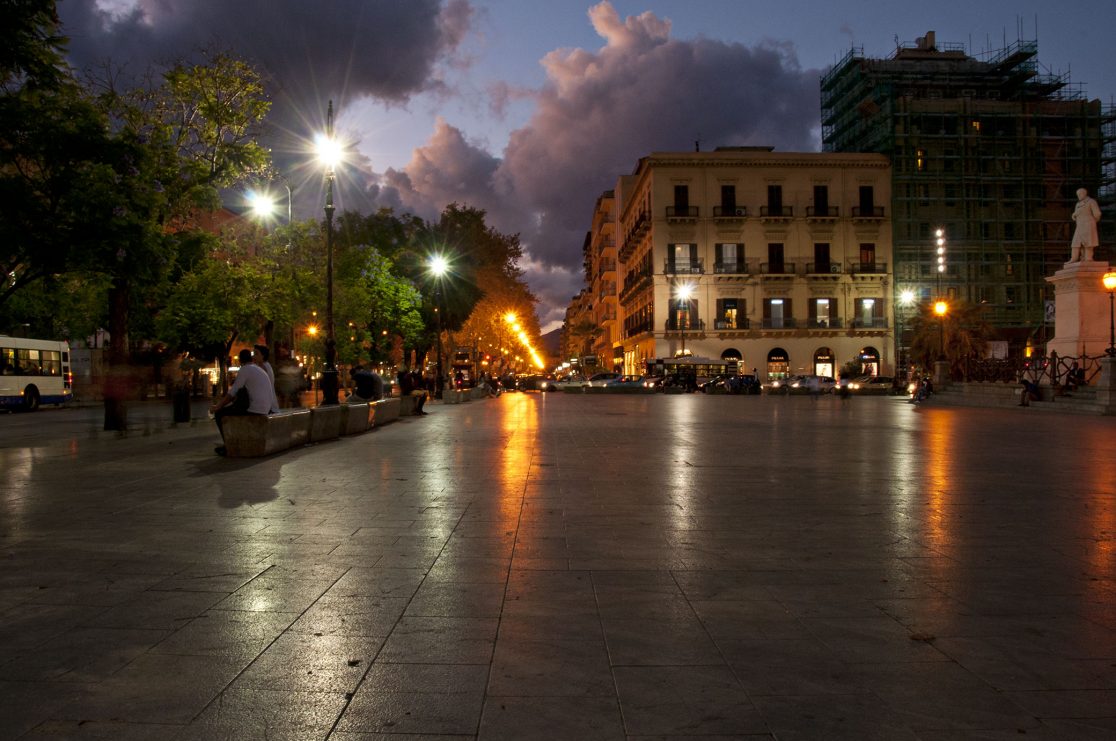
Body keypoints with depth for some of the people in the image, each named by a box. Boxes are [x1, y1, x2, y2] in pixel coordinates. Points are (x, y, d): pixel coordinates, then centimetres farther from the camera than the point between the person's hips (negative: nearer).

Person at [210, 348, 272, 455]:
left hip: (253, 408, -9)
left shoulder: (244, 370, -6)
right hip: (264, 409, 9)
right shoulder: (260, 370, 21)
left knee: (219, 413, 6)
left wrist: (218, 406, 2)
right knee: (229, 409, 29)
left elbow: (232, 392, -9)